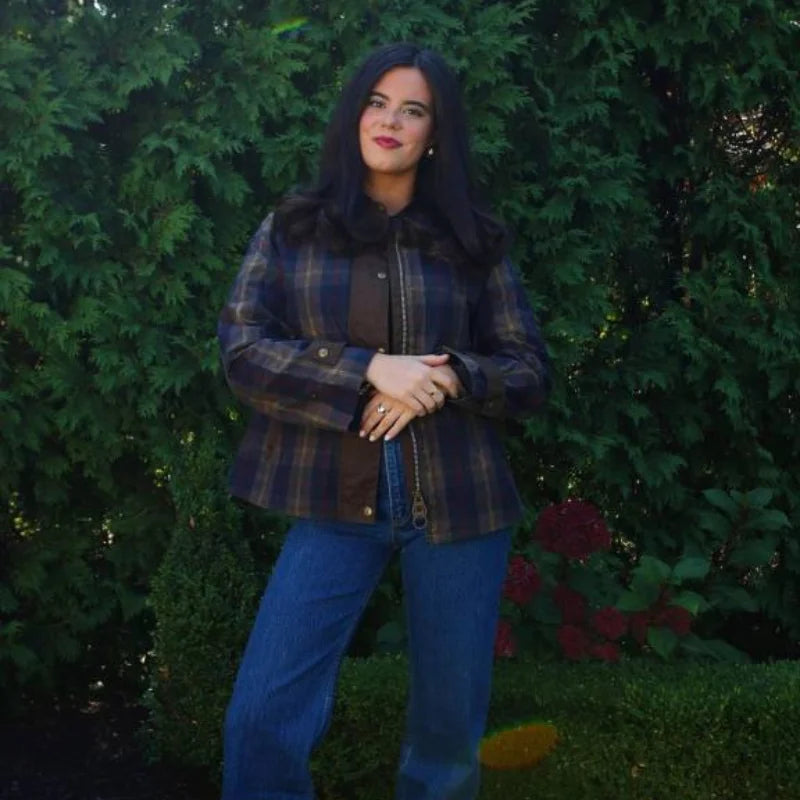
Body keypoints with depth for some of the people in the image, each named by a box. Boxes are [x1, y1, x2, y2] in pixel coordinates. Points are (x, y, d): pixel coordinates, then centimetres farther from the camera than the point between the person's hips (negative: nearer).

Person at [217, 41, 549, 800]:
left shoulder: (474, 238, 8)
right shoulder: (292, 227, 6)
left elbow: (530, 372, 7)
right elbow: (242, 351, -3)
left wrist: (450, 378, -14)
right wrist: (368, 370, -16)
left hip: (457, 501, 1)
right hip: (336, 501, -1)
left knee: (450, 722, 10)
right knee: (262, 718, -8)